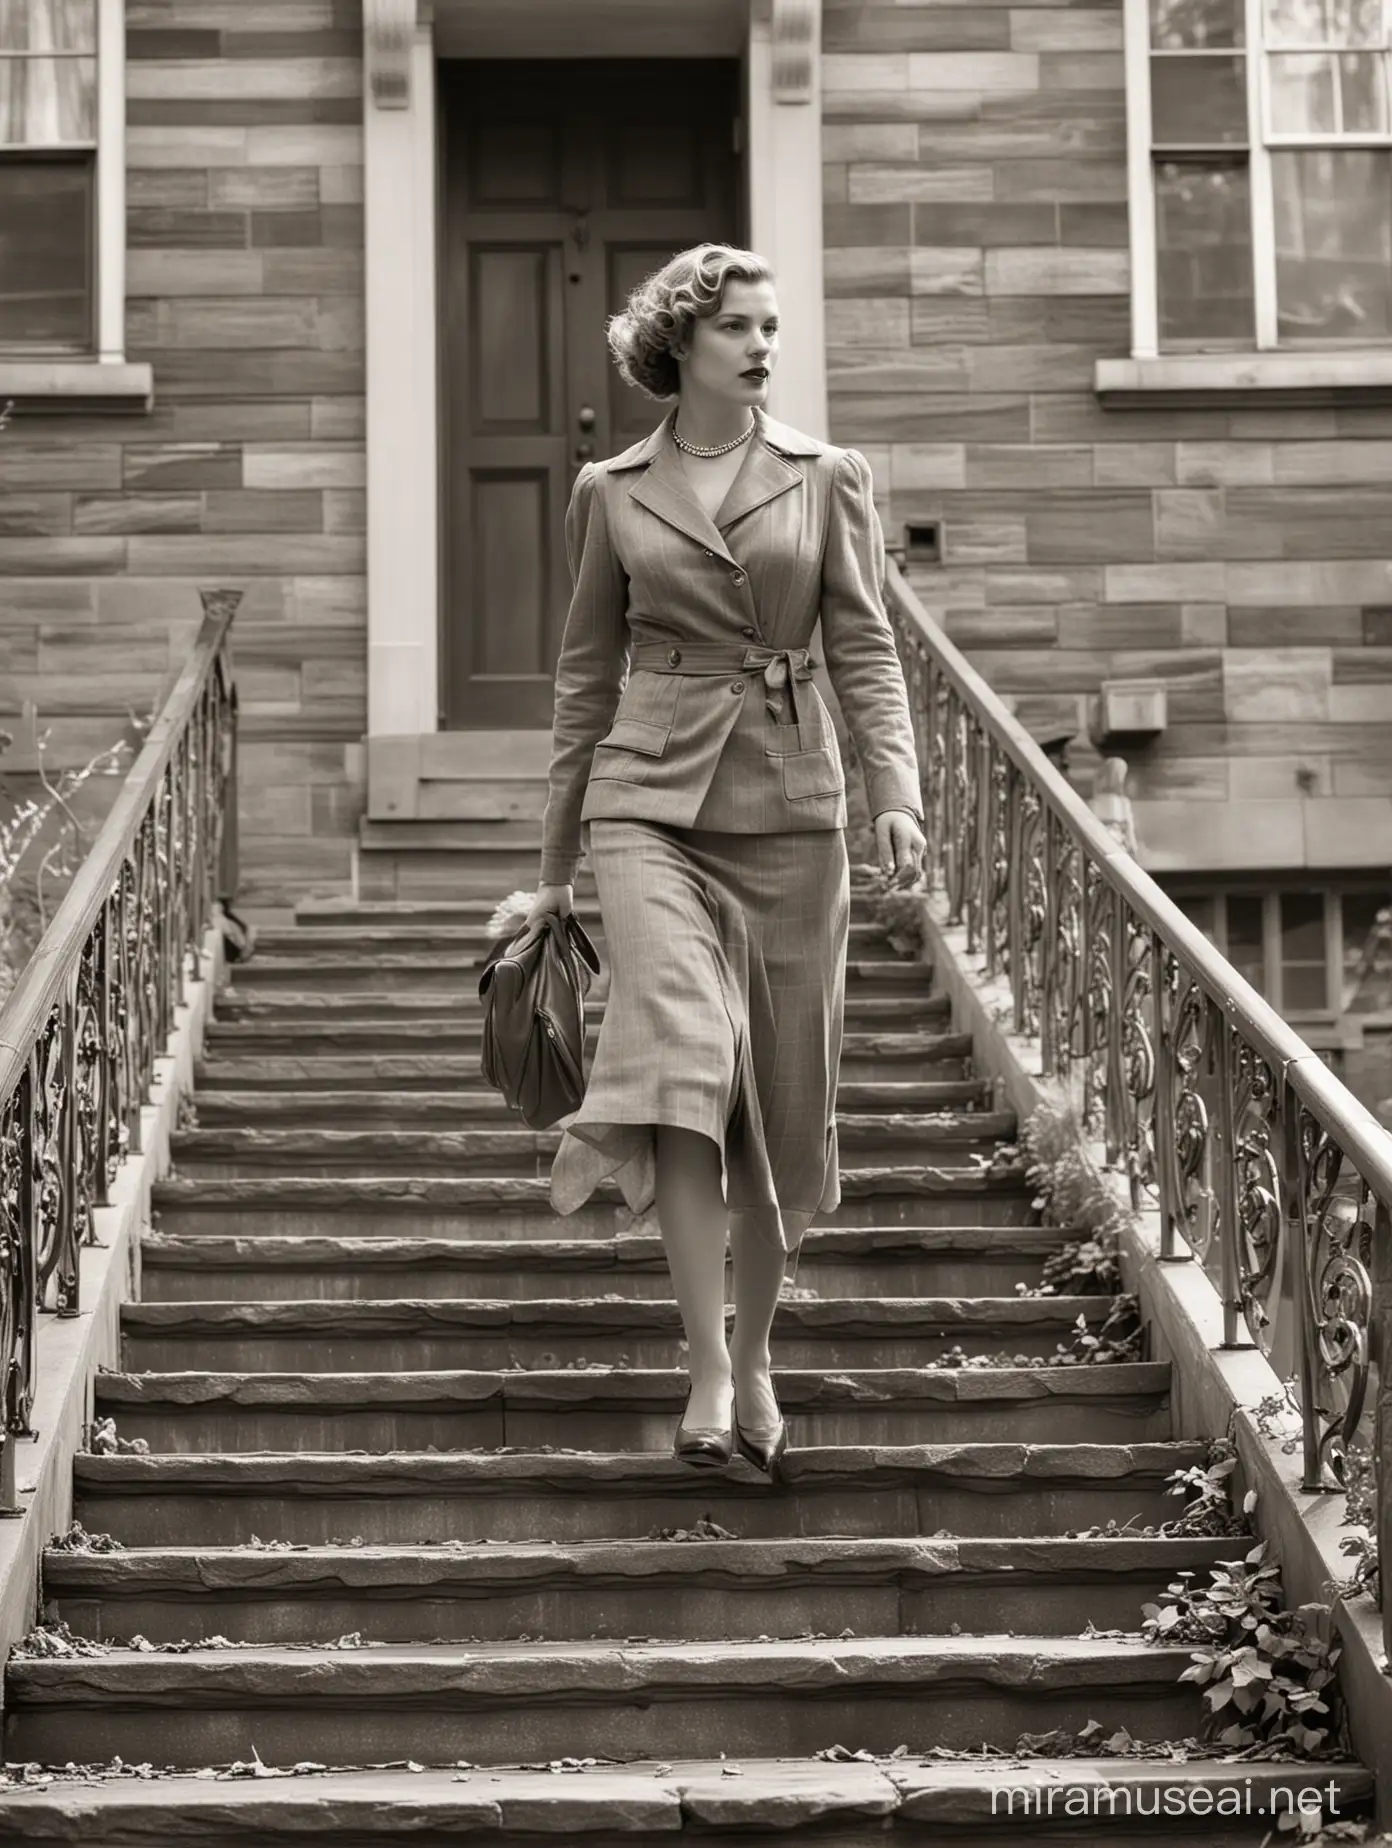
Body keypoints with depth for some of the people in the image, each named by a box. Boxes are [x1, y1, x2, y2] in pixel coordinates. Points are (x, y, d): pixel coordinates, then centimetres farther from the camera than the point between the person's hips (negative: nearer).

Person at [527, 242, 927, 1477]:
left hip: (790, 808, 1)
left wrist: (898, 788, -14)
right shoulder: (611, 492, 8)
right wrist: (555, 862, 14)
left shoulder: (829, 480, 7)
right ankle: (709, 1374, -18)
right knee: (680, 1061, -20)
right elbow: (586, 673, 13)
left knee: (782, 1101, 6)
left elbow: (864, 648, 3)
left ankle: (753, 1355, 25)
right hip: (652, 803, -1)